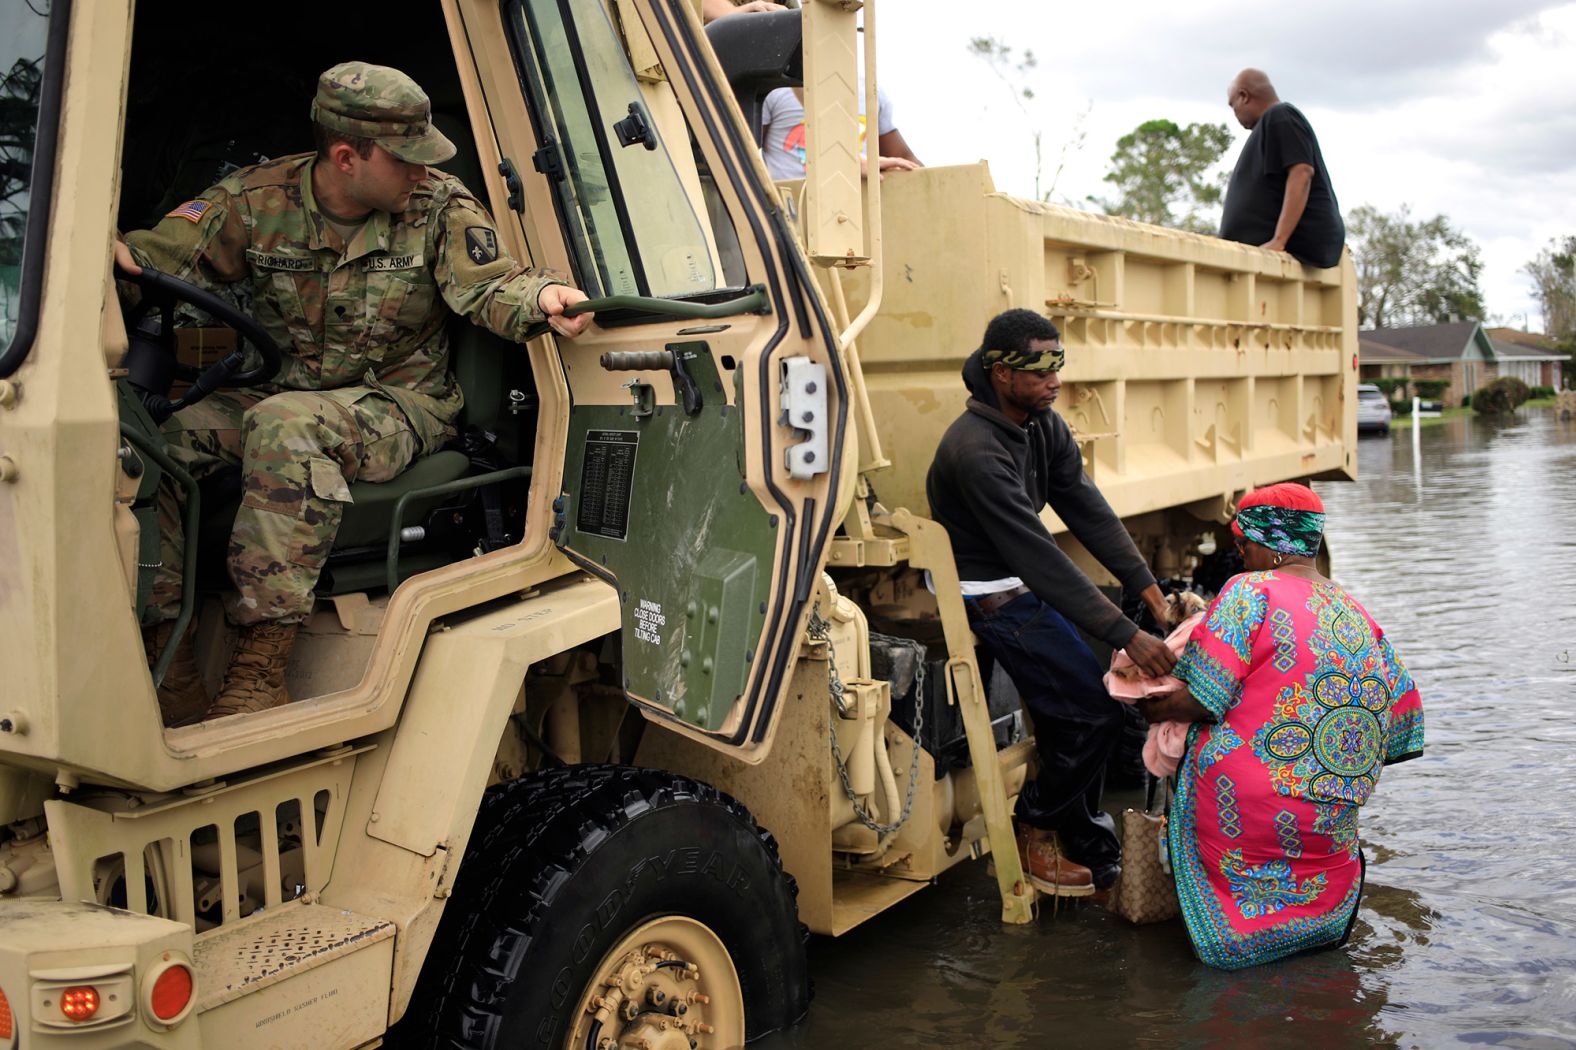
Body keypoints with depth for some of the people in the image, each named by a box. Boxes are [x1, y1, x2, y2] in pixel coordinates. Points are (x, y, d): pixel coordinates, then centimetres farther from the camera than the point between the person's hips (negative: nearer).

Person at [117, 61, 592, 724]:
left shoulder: (440, 207, -4)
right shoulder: (255, 200, -1)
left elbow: (489, 286, -15)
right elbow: (157, 258, -5)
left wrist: (539, 298, -39)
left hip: (400, 407, -4)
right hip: (287, 396, 4)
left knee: (285, 424, -36)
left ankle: (260, 670, -35)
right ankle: (165, 661, -11)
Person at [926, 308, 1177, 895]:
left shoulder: (1046, 427, 2)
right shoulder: (975, 451, -27)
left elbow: (1088, 510, 3)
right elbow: (1037, 555, -29)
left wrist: (1145, 585, -9)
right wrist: (1125, 635, -30)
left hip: (1029, 584, 9)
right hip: (992, 598, -8)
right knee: (1094, 713, -11)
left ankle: (1085, 848, 18)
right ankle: (1037, 829, 10)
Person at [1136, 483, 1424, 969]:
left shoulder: (1250, 592, -9)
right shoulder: (1360, 615, 12)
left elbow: (1198, 700, -15)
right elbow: (1402, 717, 16)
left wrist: (1154, 707, 5)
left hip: (1246, 811, -8)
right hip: (1331, 828, 8)